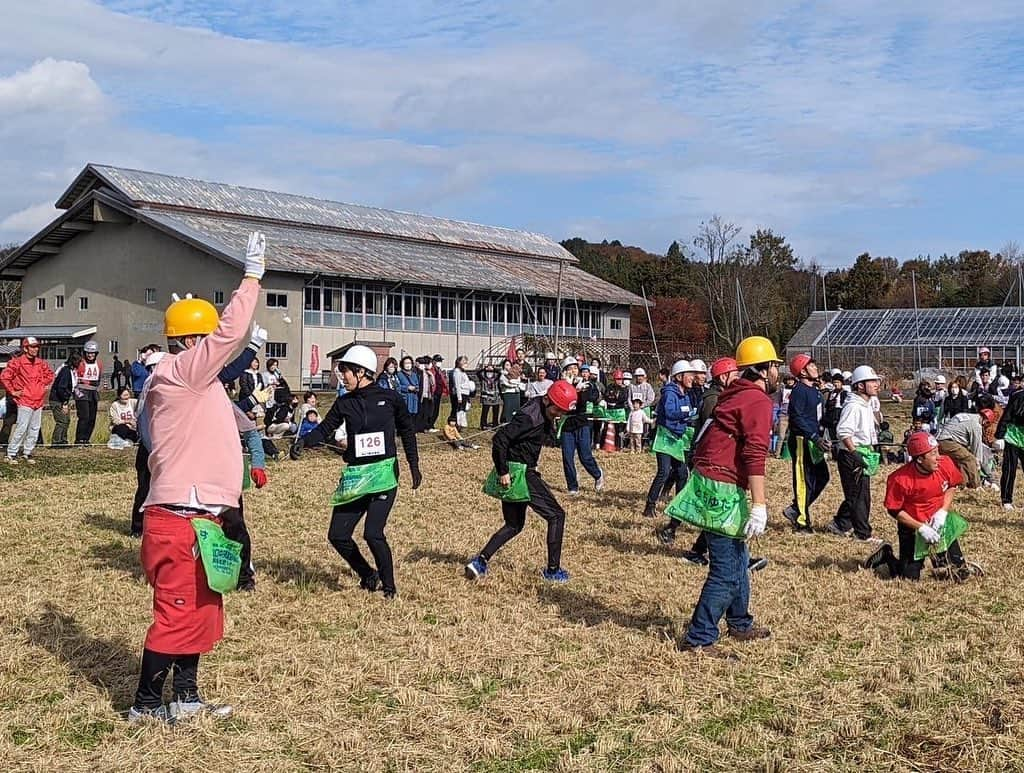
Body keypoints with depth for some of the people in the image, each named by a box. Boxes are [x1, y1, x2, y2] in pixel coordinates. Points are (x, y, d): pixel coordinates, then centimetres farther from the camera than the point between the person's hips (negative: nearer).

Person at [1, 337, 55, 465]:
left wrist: (45, 385, 17)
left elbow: (49, 374, 30)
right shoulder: (17, 362, -9)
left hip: (38, 401, 6)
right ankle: (11, 454, -2)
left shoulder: (41, 363, 10)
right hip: (25, 401, -6)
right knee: (21, 428, -10)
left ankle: (28, 453, 18)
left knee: (35, 429, 8)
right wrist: (12, 391, -8)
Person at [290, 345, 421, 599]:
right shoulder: (344, 403, 6)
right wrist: (304, 442, -16)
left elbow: (407, 431, 8)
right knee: (337, 535, 2)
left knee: (373, 533, -16)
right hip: (354, 475, 5)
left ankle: (389, 586, 8)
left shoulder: (390, 398, -2)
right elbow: (324, 429, 4)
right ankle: (368, 575, 27)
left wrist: (414, 465, 3)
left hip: (384, 473, -5)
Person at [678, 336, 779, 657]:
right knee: (728, 570, -6)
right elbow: (755, 454, -23)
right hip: (721, 489, -10)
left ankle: (740, 624, 38)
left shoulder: (736, 395, 18)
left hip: (708, 481, 10)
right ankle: (699, 639, -1)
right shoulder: (758, 400, -12)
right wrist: (759, 505, -27)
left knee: (738, 559, 23)